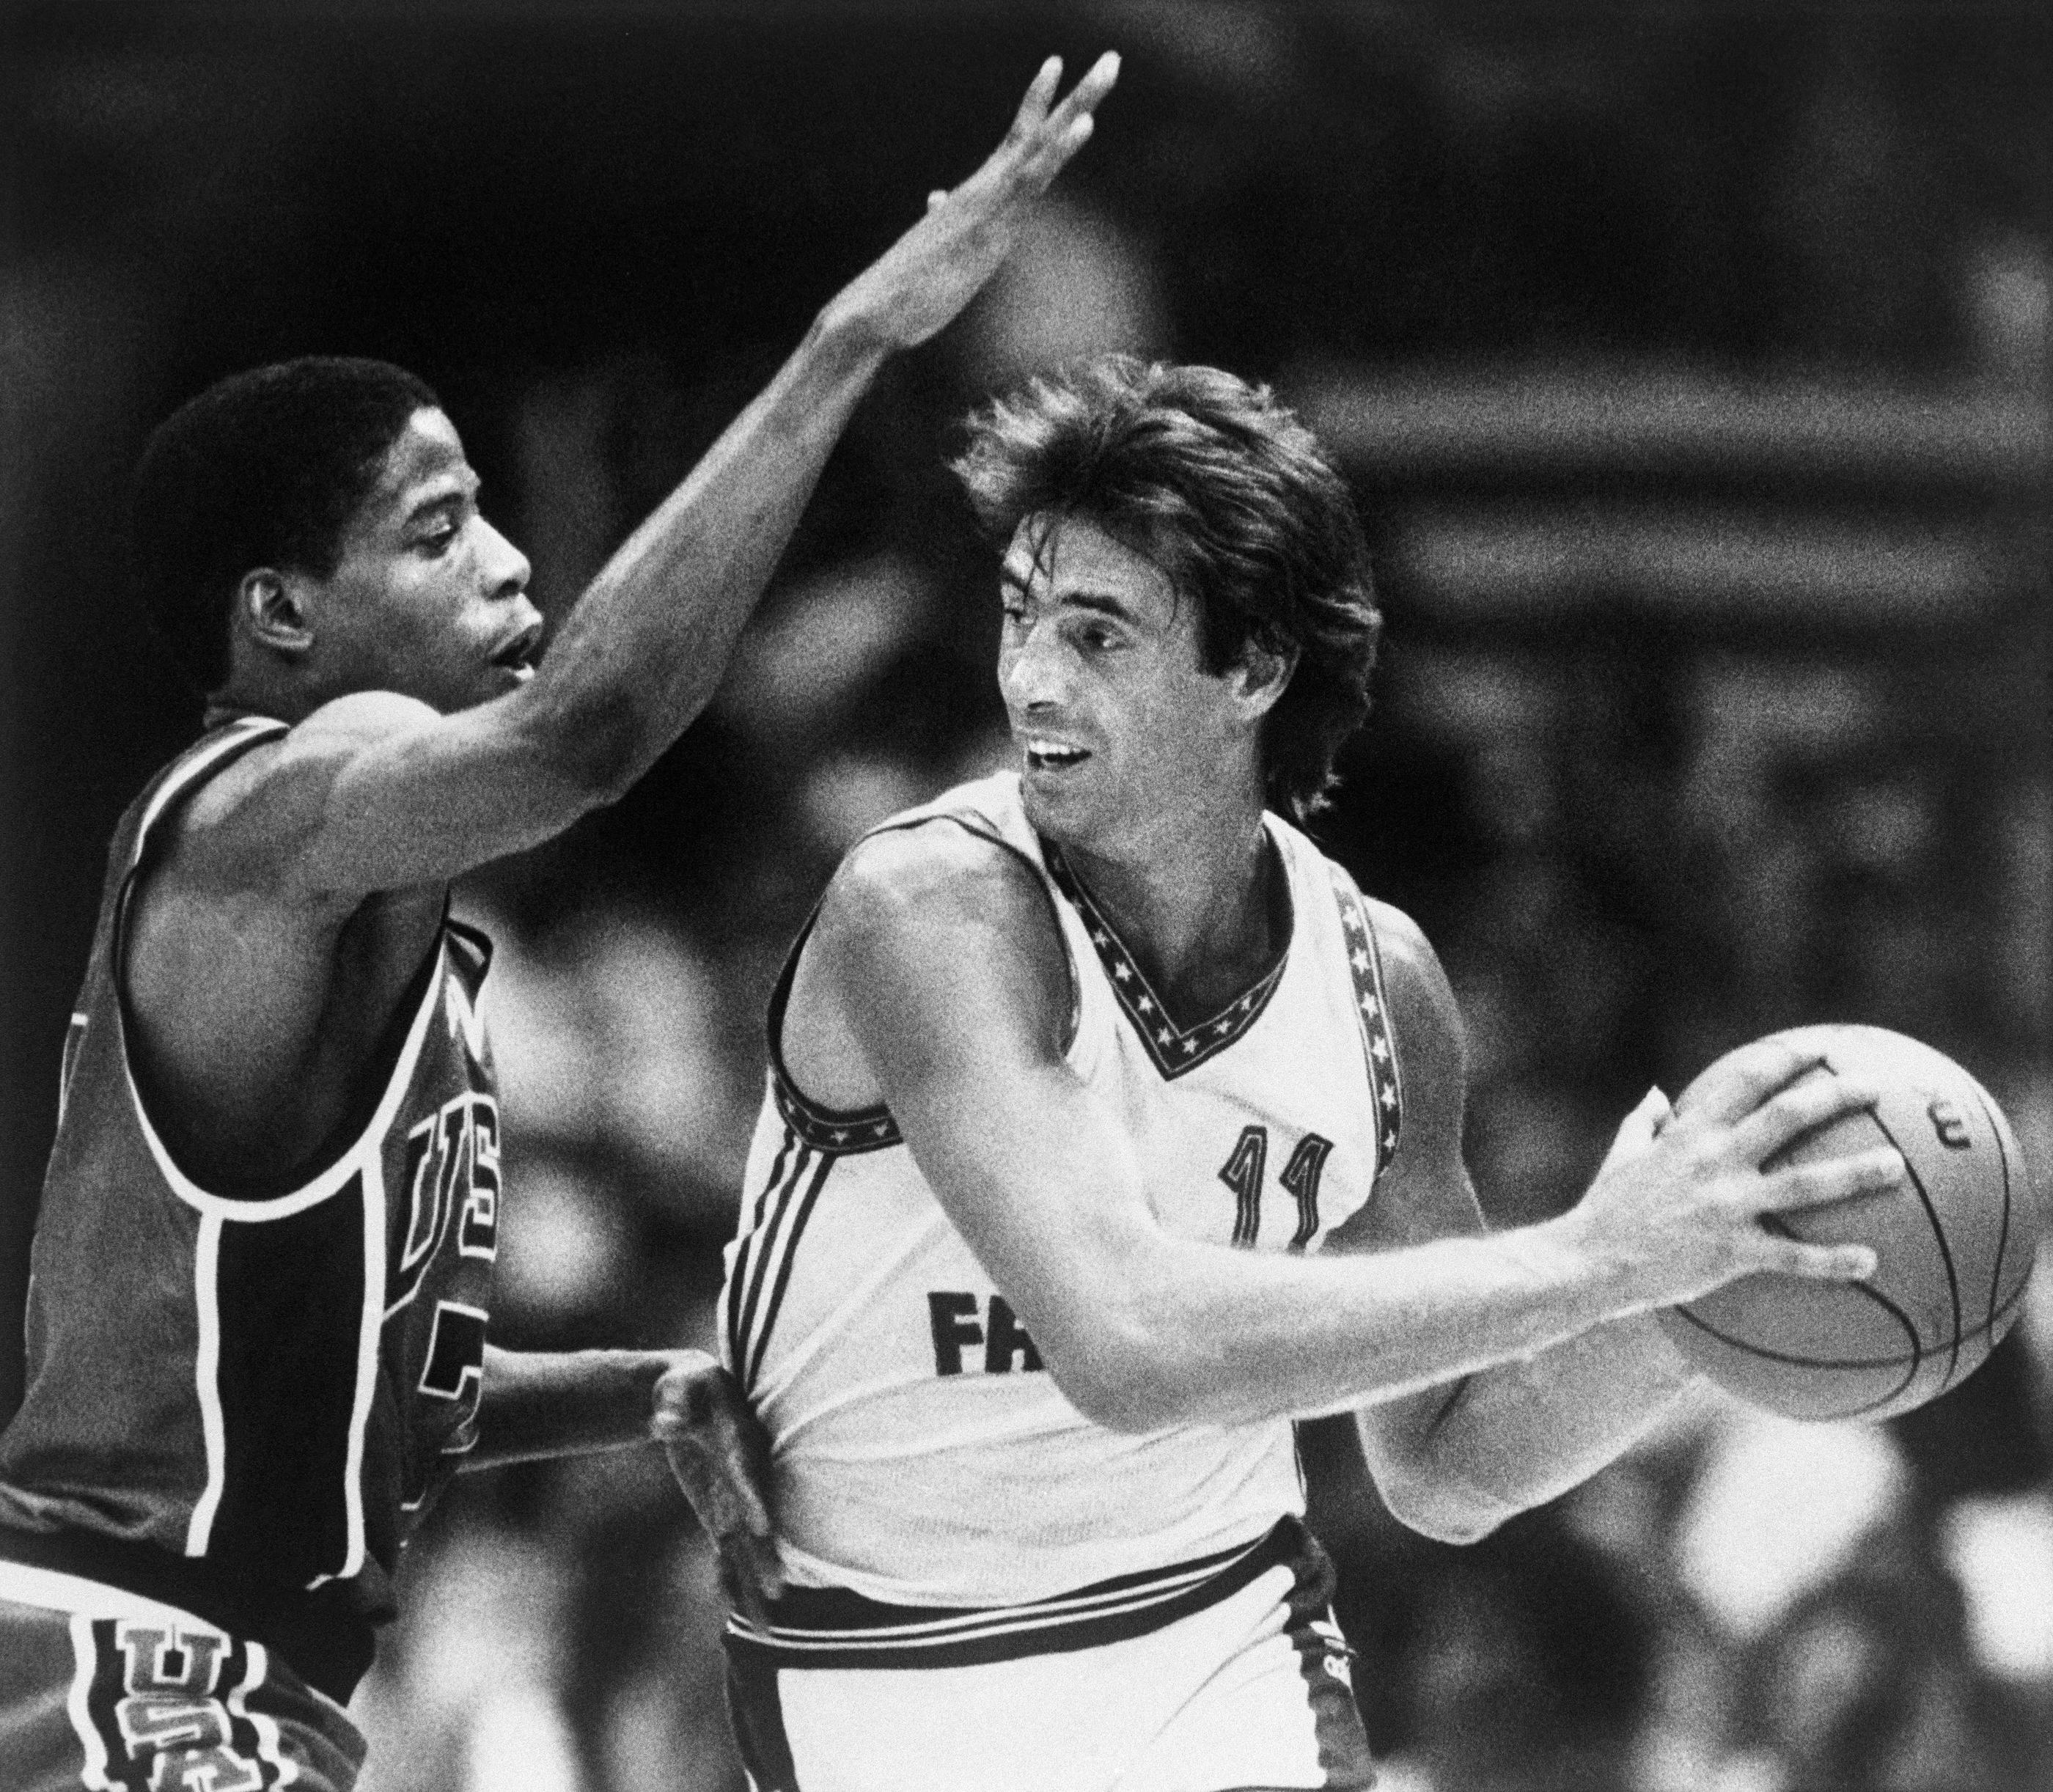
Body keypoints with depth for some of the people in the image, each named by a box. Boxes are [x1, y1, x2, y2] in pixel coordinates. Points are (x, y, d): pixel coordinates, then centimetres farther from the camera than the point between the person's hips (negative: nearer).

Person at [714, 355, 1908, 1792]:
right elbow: (1127, 1345, -37)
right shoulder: (930, 910, -23)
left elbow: (1446, 1471, 4)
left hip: (1225, 1654, 4)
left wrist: (1659, 1328, -15)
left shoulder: (1377, 980, -6)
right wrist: (1591, 1258, -37)